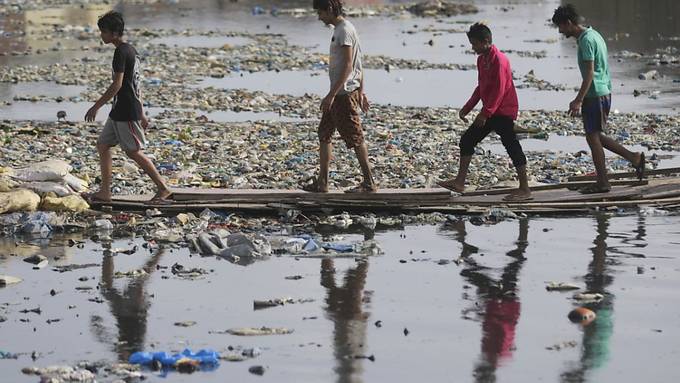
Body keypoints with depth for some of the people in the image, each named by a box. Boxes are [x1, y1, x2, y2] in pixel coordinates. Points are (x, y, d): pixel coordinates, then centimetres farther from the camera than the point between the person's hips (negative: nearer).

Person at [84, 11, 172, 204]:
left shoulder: (121, 52, -16)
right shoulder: (131, 50, 14)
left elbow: (117, 84, -21)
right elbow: (136, 84, 18)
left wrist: (96, 106, -18)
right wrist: (142, 114, 21)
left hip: (126, 112, -10)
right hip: (119, 112, 10)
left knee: (134, 151, -4)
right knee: (103, 145, 10)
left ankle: (163, 189, 1)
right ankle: (105, 192, 11)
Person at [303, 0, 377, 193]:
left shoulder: (345, 31, -16)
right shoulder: (340, 29, 15)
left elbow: (348, 67, -21)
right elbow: (357, 65, 19)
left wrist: (331, 95, -22)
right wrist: (361, 92, 23)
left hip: (344, 94, -10)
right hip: (340, 94, 10)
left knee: (355, 139, -4)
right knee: (324, 134, 11)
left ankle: (369, 183, 3)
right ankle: (322, 183, 14)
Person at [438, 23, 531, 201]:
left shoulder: (499, 60, -17)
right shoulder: (482, 60, 12)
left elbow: (499, 90, -21)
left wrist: (485, 113, -22)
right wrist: (467, 108, 18)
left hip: (503, 112, -10)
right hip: (490, 112, 10)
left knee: (512, 147, -7)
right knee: (467, 139, 10)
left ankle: (525, 190, -4)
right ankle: (460, 182, 14)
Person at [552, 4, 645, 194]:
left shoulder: (586, 40, -17)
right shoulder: (593, 35, 14)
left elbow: (590, 73, -21)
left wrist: (578, 100, -22)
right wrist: (580, 99, 24)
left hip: (595, 94, -10)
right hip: (603, 93, 10)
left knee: (593, 137, -2)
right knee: (595, 136, 15)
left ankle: (602, 183, 4)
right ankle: (633, 157, 15)